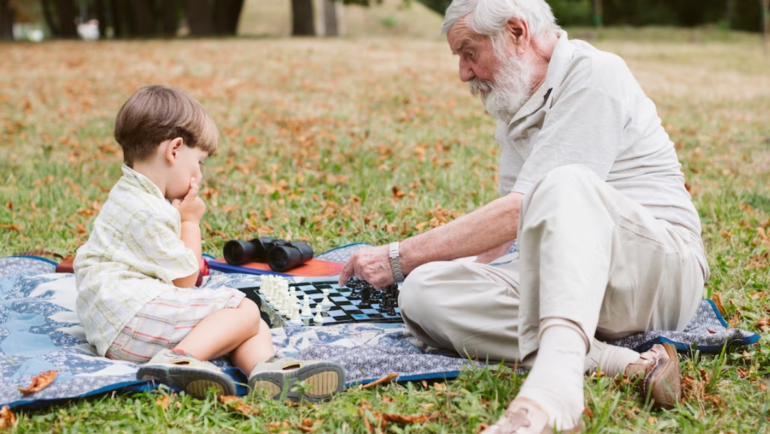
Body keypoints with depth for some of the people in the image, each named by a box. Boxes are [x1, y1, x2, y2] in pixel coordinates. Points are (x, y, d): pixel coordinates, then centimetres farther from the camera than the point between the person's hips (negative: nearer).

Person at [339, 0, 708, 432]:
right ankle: (625, 363, -29)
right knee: (424, 292, -16)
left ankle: (553, 390, -56)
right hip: (563, 286, 8)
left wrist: (400, 256, -15)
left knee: (565, 184, -37)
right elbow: (513, 227, 27)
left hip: (661, 266, -7)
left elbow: (520, 211, -18)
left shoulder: (594, 74, -10)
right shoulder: (515, 109, 18)